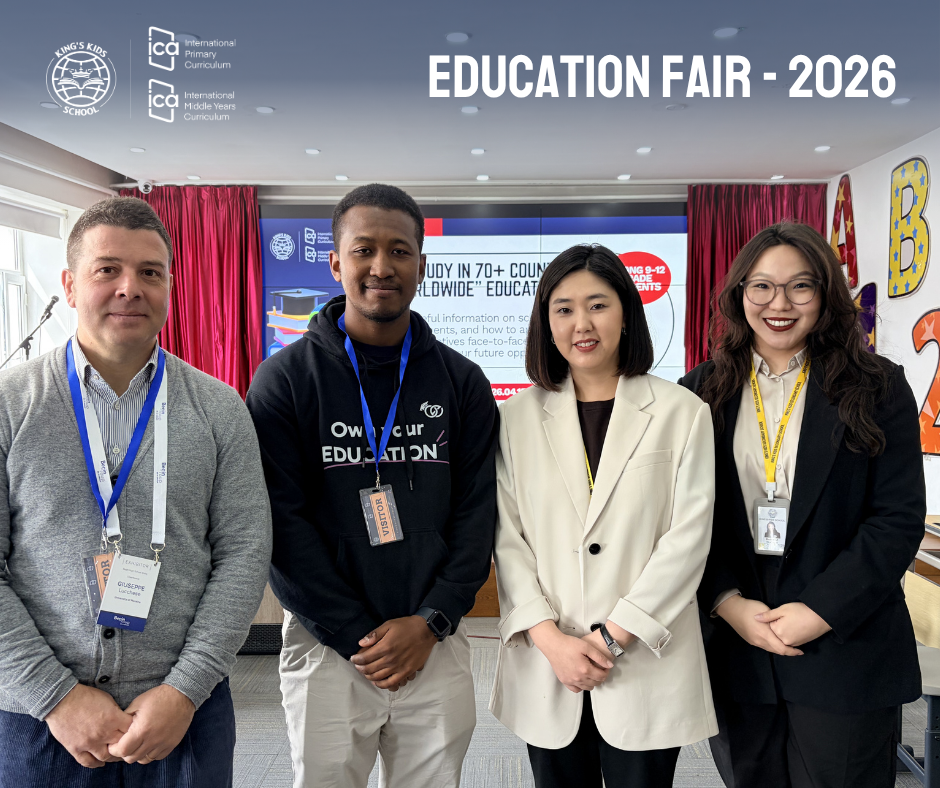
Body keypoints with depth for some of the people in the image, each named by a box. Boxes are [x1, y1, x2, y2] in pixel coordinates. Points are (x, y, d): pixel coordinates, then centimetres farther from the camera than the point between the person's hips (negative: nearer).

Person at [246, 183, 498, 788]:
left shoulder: (462, 382, 2)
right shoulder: (285, 379, -5)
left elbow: (477, 513, 0)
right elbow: (282, 523, -9)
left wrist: (430, 622, -9)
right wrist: (356, 635, -12)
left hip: (436, 647, 2)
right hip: (326, 647, -1)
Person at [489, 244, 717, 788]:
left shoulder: (683, 414, -2)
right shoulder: (518, 418, 3)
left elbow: (688, 537, -6)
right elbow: (507, 539, 0)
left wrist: (613, 636, -11)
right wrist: (551, 639, -10)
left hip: (645, 667, -1)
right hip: (545, 668, 2)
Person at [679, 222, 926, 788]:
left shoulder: (879, 390, -2)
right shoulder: (702, 393, 2)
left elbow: (899, 519, -6)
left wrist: (821, 611, -14)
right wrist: (728, 603, -10)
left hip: (844, 648, -1)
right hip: (733, 645, 2)